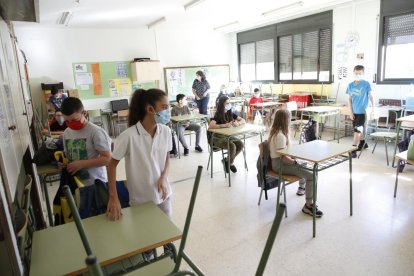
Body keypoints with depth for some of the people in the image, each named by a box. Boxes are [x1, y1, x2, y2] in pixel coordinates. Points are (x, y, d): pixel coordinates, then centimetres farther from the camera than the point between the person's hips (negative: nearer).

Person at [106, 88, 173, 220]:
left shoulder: (166, 131, -8)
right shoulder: (129, 136, -22)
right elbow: (112, 165, -11)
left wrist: (163, 178, -10)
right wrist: (113, 198, -15)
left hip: (163, 194, 4)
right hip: (140, 200, -4)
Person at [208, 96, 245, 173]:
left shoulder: (231, 113, 3)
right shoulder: (218, 115, -15)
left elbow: (243, 120, 6)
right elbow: (210, 126, -31)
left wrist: (238, 123, -18)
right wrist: (224, 125, -35)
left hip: (228, 136, 6)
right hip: (218, 138, -6)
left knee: (241, 144, -16)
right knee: (232, 146, -29)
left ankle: (228, 161, 5)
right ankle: (230, 163, 2)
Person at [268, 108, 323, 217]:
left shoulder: (275, 131, 5)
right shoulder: (280, 136, -26)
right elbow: (283, 158, -26)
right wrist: (295, 162, -11)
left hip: (278, 160, 11)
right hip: (280, 164, -11)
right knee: (311, 175, -17)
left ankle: (301, 188, 48)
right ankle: (308, 205, -7)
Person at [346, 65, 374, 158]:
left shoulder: (366, 84, -8)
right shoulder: (350, 85, 3)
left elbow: (371, 96, -4)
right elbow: (350, 99, 7)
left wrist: (373, 107, -14)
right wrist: (351, 112, 3)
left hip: (362, 111, -5)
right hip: (354, 111, 5)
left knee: (357, 130, -10)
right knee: (359, 129, 18)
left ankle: (353, 150, -7)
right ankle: (363, 143, 40)